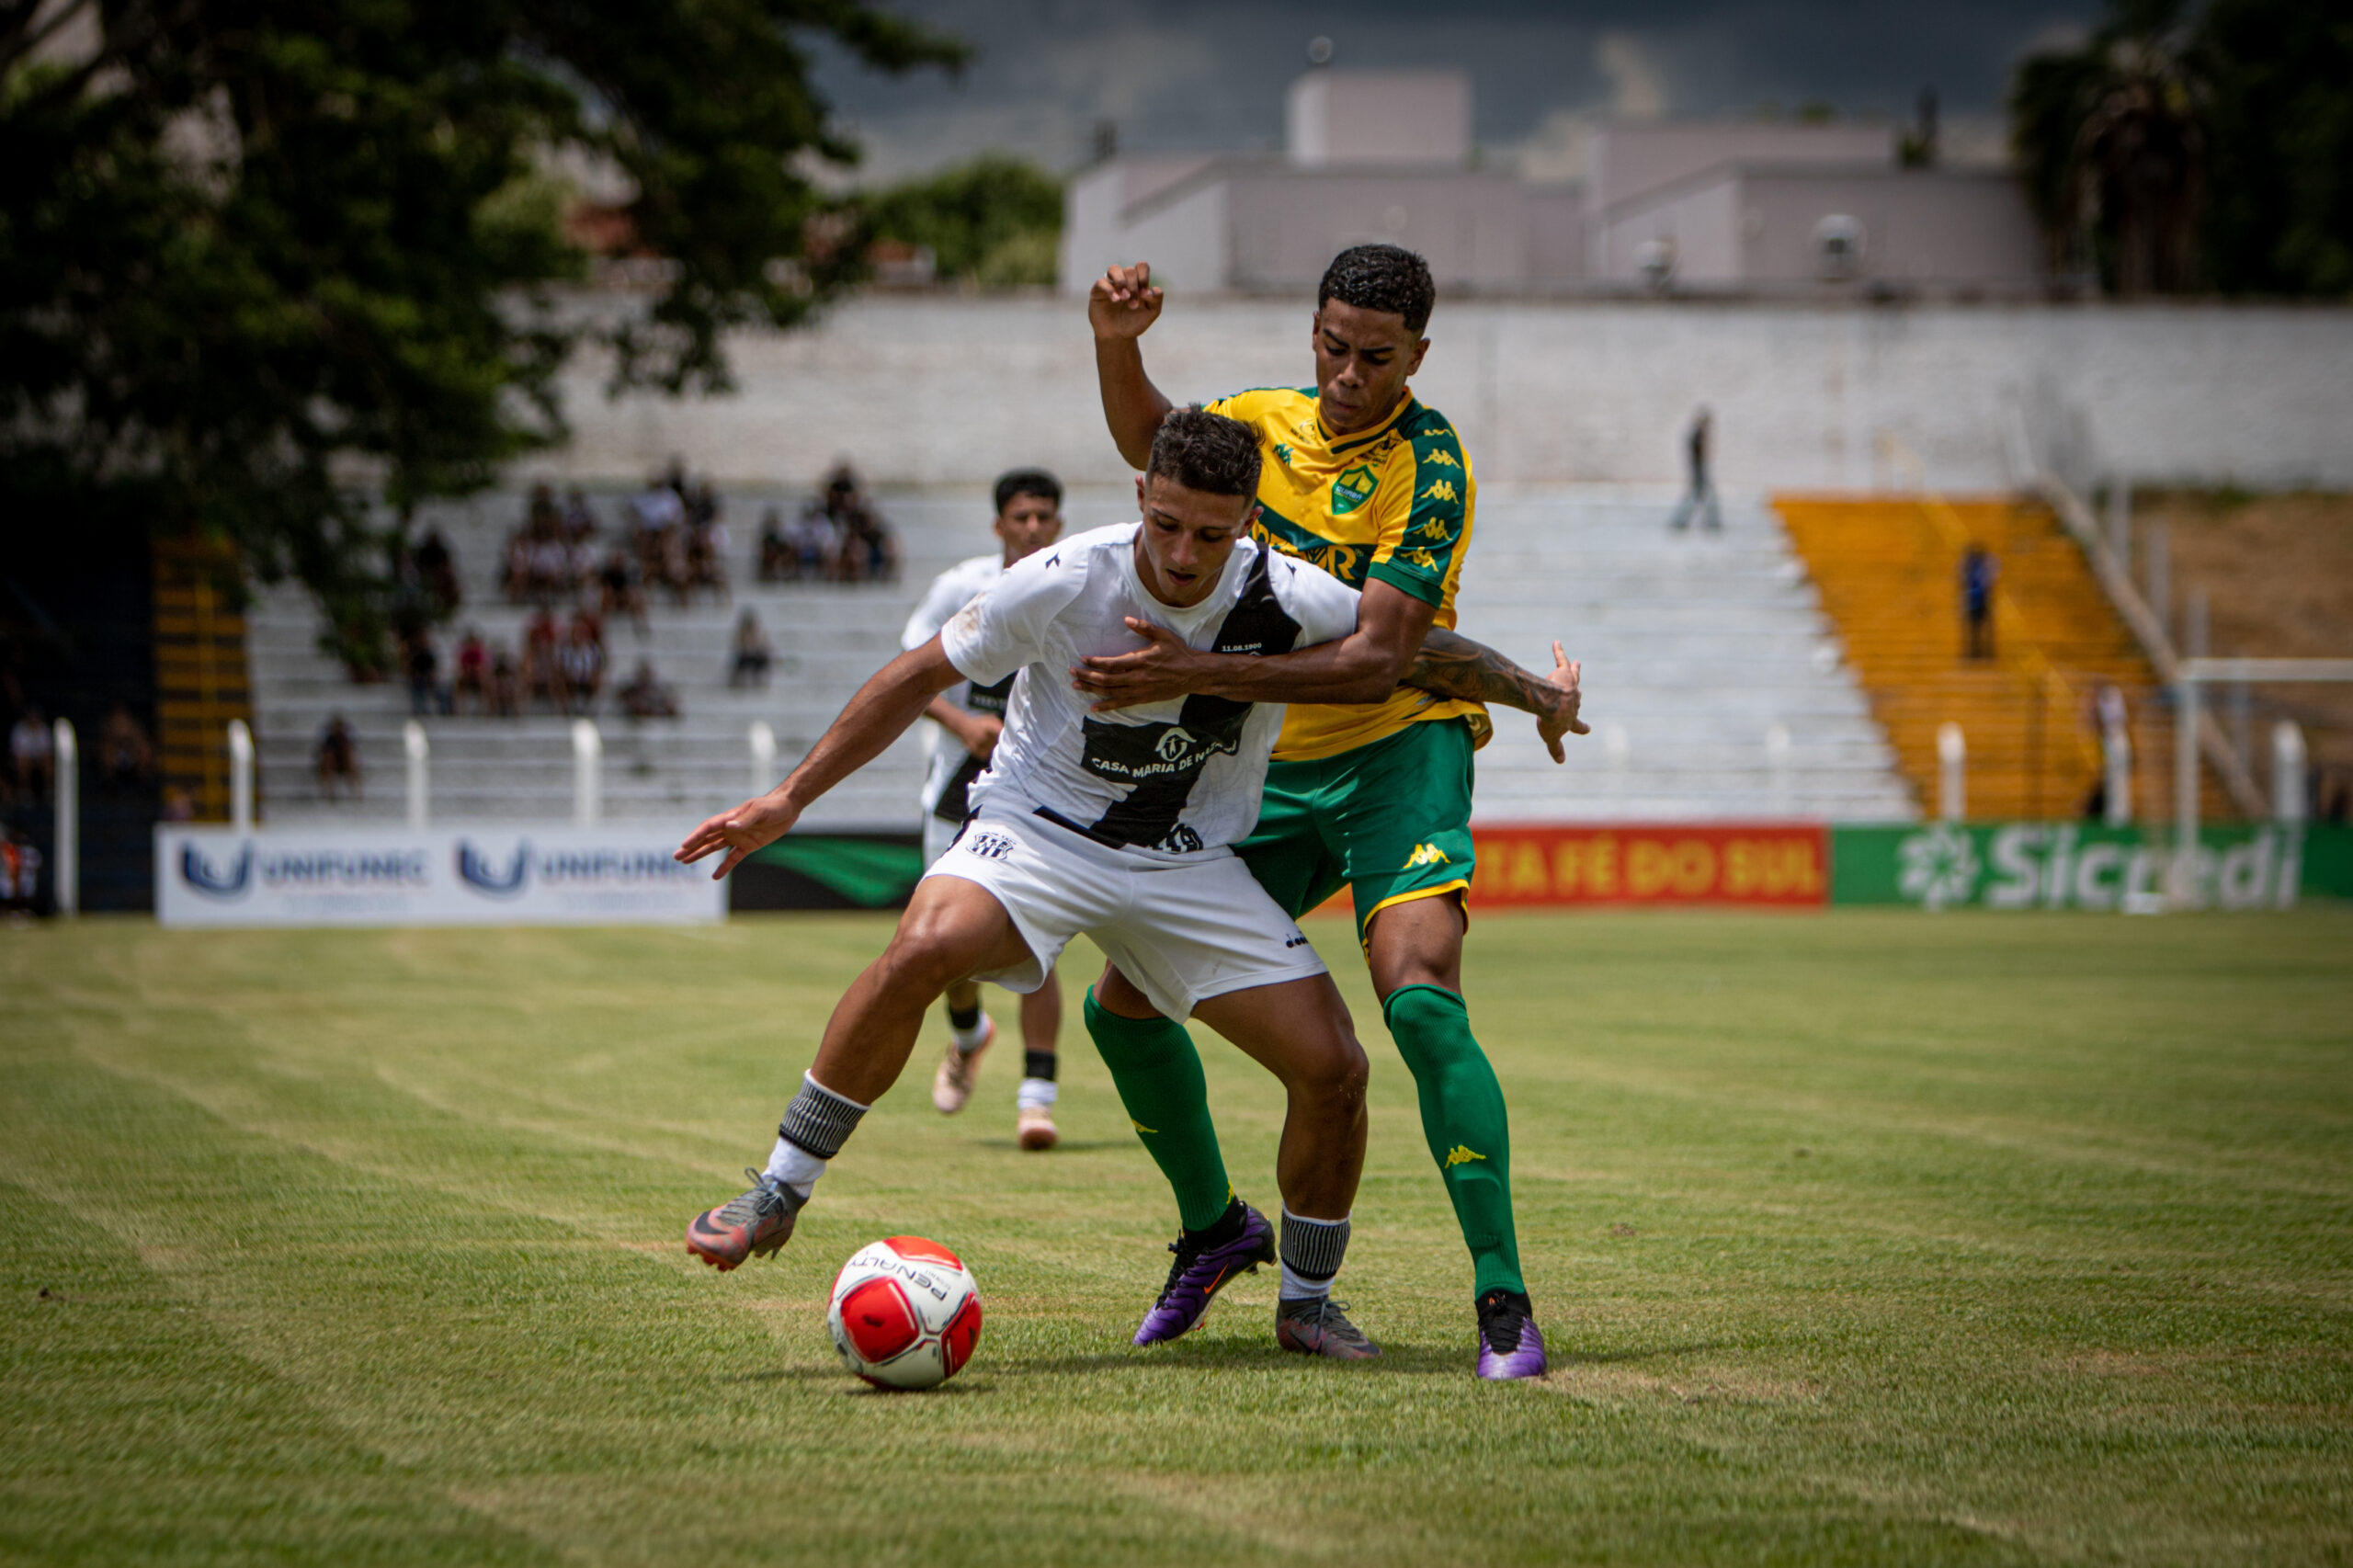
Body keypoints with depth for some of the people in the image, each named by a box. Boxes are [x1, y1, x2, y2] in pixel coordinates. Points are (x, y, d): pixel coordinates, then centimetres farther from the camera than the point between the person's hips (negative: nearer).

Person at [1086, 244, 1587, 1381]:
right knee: (1122, 1003, 4)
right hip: (1275, 770, 7)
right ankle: (1214, 1228, 28)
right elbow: (1150, 439, 13)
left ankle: (1502, 1298, -24)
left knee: (1419, 997, -29)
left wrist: (1203, 676, -32)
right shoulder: (1275, 423, 4)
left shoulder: (1429, 469, -16)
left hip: (1400, 747, -7)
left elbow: (1374, 656, -24)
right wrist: (1116, 345, -9)